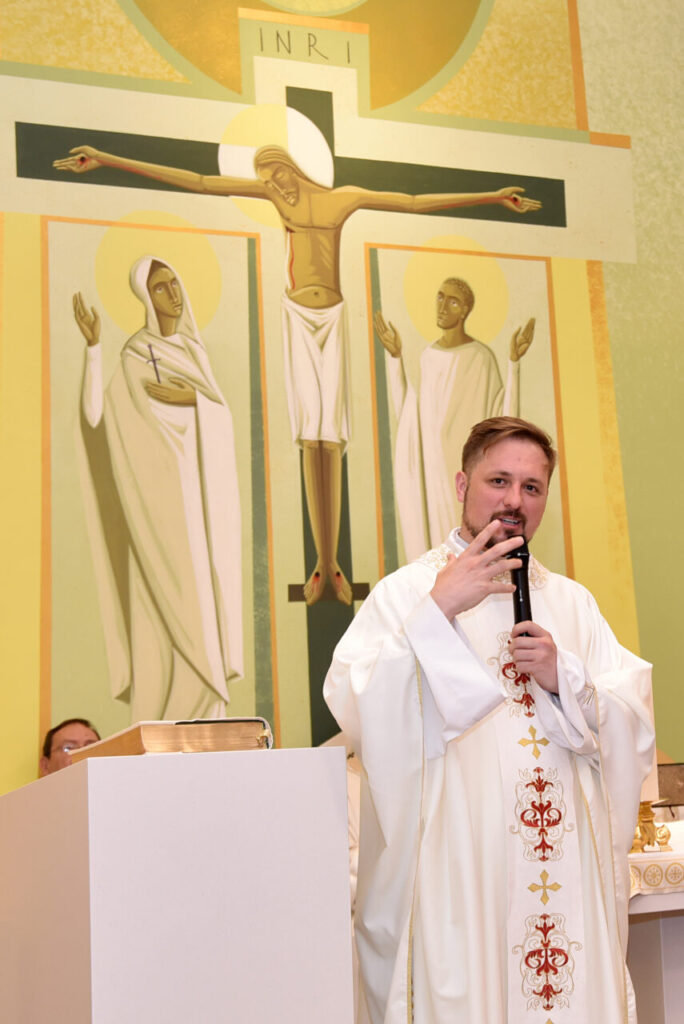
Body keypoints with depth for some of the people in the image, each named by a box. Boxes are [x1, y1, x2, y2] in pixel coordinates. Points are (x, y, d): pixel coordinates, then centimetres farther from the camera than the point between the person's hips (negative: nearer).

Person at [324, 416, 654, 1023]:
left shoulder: (573, 603, 14)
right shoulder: (405, 595, 1)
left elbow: (635, 726, 8)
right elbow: (356, 707, -14)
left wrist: (565, 678, -9)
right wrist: (439, 609, -20)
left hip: (566, 876, 4)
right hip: (456, 875, -3)